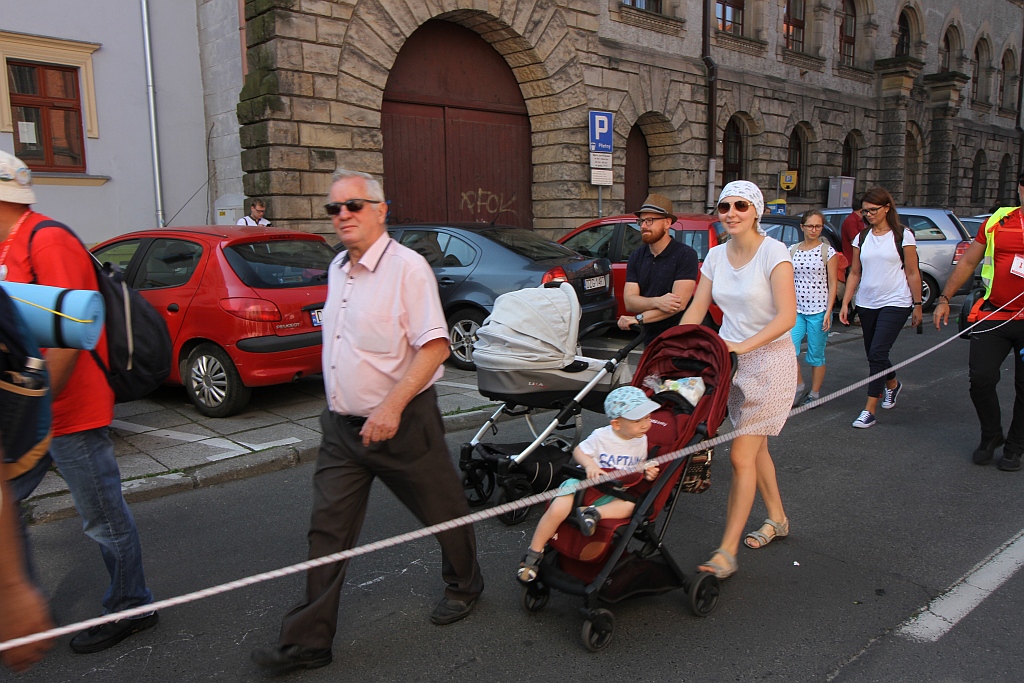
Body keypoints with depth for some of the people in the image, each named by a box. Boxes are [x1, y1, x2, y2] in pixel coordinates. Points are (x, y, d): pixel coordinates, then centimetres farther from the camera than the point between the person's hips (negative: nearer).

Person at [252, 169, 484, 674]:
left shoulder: (407, 267, -15)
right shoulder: (337, 268, 10)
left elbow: (434, 346, -20)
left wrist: (392, 406, -27)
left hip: (402, 423, -6)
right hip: (342, 425, 7)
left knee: (442, 512, 12)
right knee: (327, 529, 6)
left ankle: (464, 586, 39)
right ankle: (308, 640, 17)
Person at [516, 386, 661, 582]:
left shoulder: (641, 440, 3)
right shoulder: (601, 437, -12)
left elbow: (639, 466, 19)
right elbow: (578, 451, -3)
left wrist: (647, 473, -4)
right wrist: (590, 464, -23)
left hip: (612, 493, 4)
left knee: (629, 505, -29)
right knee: (558, 509, -26)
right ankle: (534, 552, -9)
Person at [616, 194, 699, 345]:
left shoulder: (685, 254, -8)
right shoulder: (636, 257, 8)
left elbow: (679, 303, -17)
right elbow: (629, 302, -2)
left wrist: (638, 319, -21)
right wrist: (656, 302, -22)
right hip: (650, 340, 5)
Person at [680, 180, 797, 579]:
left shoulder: (773, 252, -13)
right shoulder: (716, 256, 5)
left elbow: (787, 315, -21)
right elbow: (696, 311, 7)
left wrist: (744, 345, -30)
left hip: (769, 360, -6)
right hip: (732, 361, 6)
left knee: (741, 456, -9)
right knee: (755, 448, 18)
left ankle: (726, 553, -3)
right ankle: (777, 519, 40)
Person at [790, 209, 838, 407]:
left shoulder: (828, 252, -2)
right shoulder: (792, 250, 7)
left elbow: (832, 283, -3)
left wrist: (828, 312, -10)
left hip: (818, 310, -3)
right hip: (796, 309, 3)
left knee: (816, 355, 4)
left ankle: (815, 394, 18)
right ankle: (798, 387, 10)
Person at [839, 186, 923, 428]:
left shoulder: (903, 235, -4)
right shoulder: (862, 237, 8)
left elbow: (912, 273, -1)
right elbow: (855, 273, 10)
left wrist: (917, 304, -1)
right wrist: (845, 304, 4)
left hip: (895, 303, -5)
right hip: (866, 304, 5)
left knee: (877, 353, -13)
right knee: (873, 354, 12)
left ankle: (869, 410, -9)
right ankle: (892, 385, 43)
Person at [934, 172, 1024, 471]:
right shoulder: (998, 220, 6)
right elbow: (968, 262, 12)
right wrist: (944, 298, 8)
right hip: (994, 315, 2)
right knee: (980, 378, -5)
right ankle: (991, 436, 20)